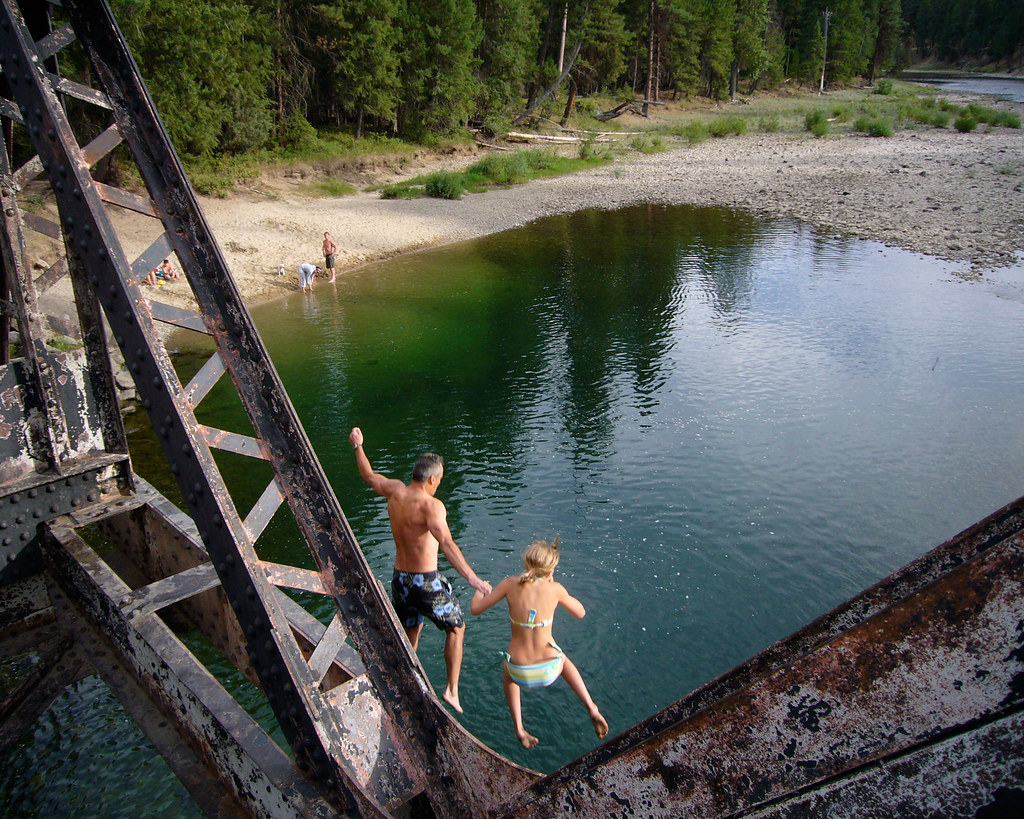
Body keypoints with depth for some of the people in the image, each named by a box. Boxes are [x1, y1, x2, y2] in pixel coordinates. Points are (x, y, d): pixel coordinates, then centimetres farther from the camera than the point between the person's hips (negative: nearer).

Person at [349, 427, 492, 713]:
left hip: (399, 579, 6)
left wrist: (358, 447, 32)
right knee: (456, 628, 17)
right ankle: (452, 690, 18)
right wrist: (471, 577, -45)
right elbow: (446, 543, -37)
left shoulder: (395, 491, -3)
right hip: (426, 581, -6)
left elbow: (369, 476, 17)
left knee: (409, 635, 25)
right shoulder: (430, 505, -22)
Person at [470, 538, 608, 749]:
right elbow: (580, 612, 6)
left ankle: (518, 728, 29)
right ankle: (592, 709, 27)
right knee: (563, 659, 38)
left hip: (519, 673, 0)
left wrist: (479, 592, 18)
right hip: (550, 669, 0)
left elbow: (475, 609, -4)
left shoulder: (511, 585, -11)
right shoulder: (554, 589, -11)